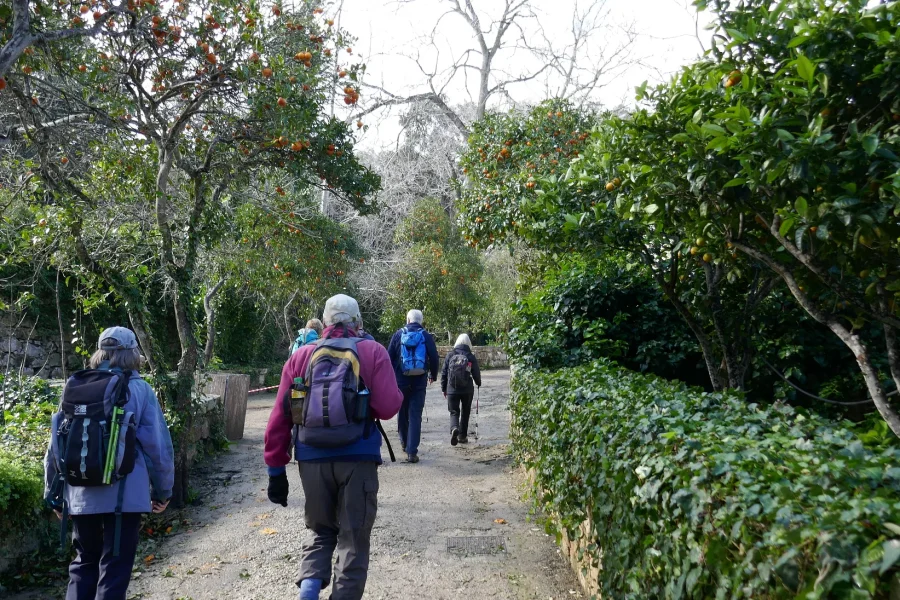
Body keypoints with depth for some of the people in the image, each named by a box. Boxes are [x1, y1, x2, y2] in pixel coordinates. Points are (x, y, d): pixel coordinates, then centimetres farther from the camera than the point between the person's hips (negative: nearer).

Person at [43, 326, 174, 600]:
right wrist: (163, 491, 4)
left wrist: (53, 494, 18)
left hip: (81, 495, 4)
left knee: (84, 563, 21)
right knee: (114, 569, 6)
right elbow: (157, 445, -7)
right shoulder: (138, 389, -5)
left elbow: (56, 446, 8)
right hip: (123, 494, -4)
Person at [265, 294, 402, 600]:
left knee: (321, 531, 21)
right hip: (357, 459, -2)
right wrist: (395, 393, 14)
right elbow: (388, 407, -9)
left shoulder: (301, 356, 8)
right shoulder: (372, 351, 1)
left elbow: (279, 418, 5)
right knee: (353, 540, 11)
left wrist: (276, 470, 10)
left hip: (312, 460, 3)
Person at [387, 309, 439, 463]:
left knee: (402, 412, 19)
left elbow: (389, 357, 1)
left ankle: (404, 442, 34)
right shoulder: (426, 336, -1)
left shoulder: (399, 334, 1)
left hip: (401, 380, 1)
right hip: (419, 382, -1)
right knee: (415, 415, -1)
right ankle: (412, 451, -7)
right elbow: (434, 358, 1)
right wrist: (433, 375, 18)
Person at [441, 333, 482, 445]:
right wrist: (478, 383, 26)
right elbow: (476, 374, 4)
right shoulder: (471, 357, -3)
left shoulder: (450, 355, 0)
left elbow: (443, 373, 2)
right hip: (467, 390, 0)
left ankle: (454, 428, -23)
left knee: (454, 412, 5)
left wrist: (444, 388, 12)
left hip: (452, 390, 0)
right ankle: (462, 436, 18)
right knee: (465, 412, 15)